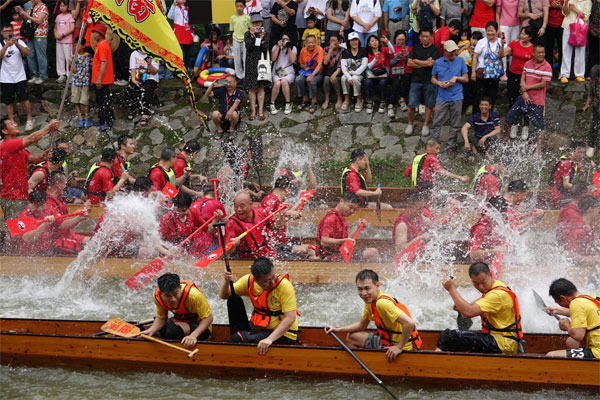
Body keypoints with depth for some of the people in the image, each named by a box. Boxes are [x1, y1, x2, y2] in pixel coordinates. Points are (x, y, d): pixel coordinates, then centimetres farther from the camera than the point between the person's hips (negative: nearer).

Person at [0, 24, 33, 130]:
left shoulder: (19, 42, 3)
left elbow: (27, 53, -13)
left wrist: (17, 44, -28)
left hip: (20, 77, 0)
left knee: (24, 99, -4)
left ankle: (29, 119, 10)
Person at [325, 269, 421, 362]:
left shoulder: (382, 303, -30)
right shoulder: (370, 301, 1)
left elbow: (409, 323, -39)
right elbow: (362, 325, 18)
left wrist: (399, 347, -28)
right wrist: (337, 330, 7)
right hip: (387, 341, 10)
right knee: (351, 337, 19)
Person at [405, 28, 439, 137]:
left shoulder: (434, 49, -1)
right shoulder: (416, 48, 10)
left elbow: (430, 63, -14)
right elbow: (409, 63, 2)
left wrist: (416, 61, -3)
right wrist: (424, 63, -8)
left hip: (429, 81, -2)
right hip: (416, 80, 2)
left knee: (429, 104, 5)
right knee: (411, 104, -1)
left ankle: (425, 125, 18)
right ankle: (410, 124, 18)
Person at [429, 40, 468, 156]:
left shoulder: (460, 61, 5)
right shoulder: (438, 62, 6)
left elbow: (466, 79, 9)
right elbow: (433, 78, 13)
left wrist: (456, 78, -9)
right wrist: (439, 83, -7)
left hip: (456, 97, 0)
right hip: (442, 97, 0)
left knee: (455, 125, 5)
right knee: (436, 123, -4)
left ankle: (451, 147, 14)